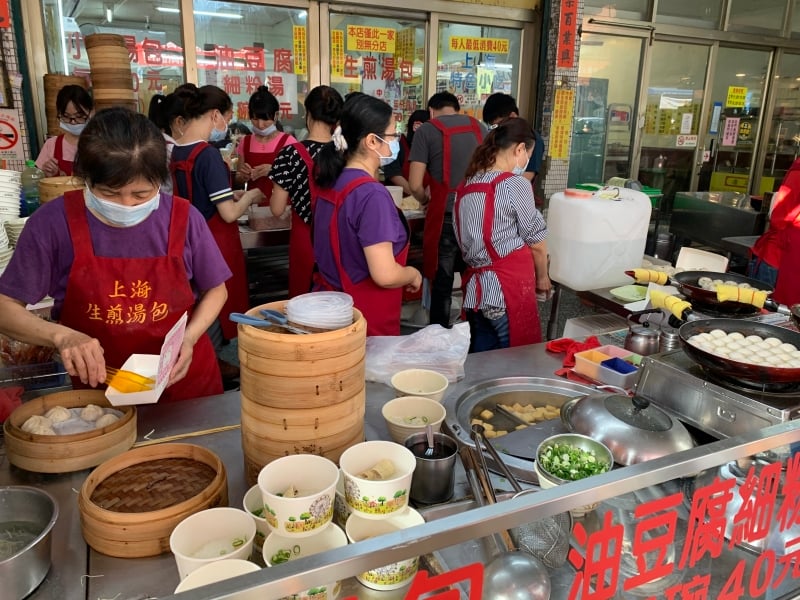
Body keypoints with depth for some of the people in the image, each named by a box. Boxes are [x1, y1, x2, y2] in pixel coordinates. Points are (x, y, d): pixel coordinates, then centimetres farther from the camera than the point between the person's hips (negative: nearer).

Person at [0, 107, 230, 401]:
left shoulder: (184, 218, -13)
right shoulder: (53, 222, -15)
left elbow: (214, 290, 1)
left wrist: (190, 337, -17)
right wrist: (62, 336, -25)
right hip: (99, 387, 0)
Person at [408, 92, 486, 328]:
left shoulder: (427, 130, 1)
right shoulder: (479, 127, 14)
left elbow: (415, 185, -6)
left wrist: (426, 201, 14)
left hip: (446, 214, -4)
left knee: (441, 282, 6)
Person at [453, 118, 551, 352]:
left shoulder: (465, 188, 10)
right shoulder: (515, 184, -10)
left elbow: (465, 241, 12)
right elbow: (536, 242, -3)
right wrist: (542, 278, 12)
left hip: (475, 288, 7)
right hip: (508, 288, -7)